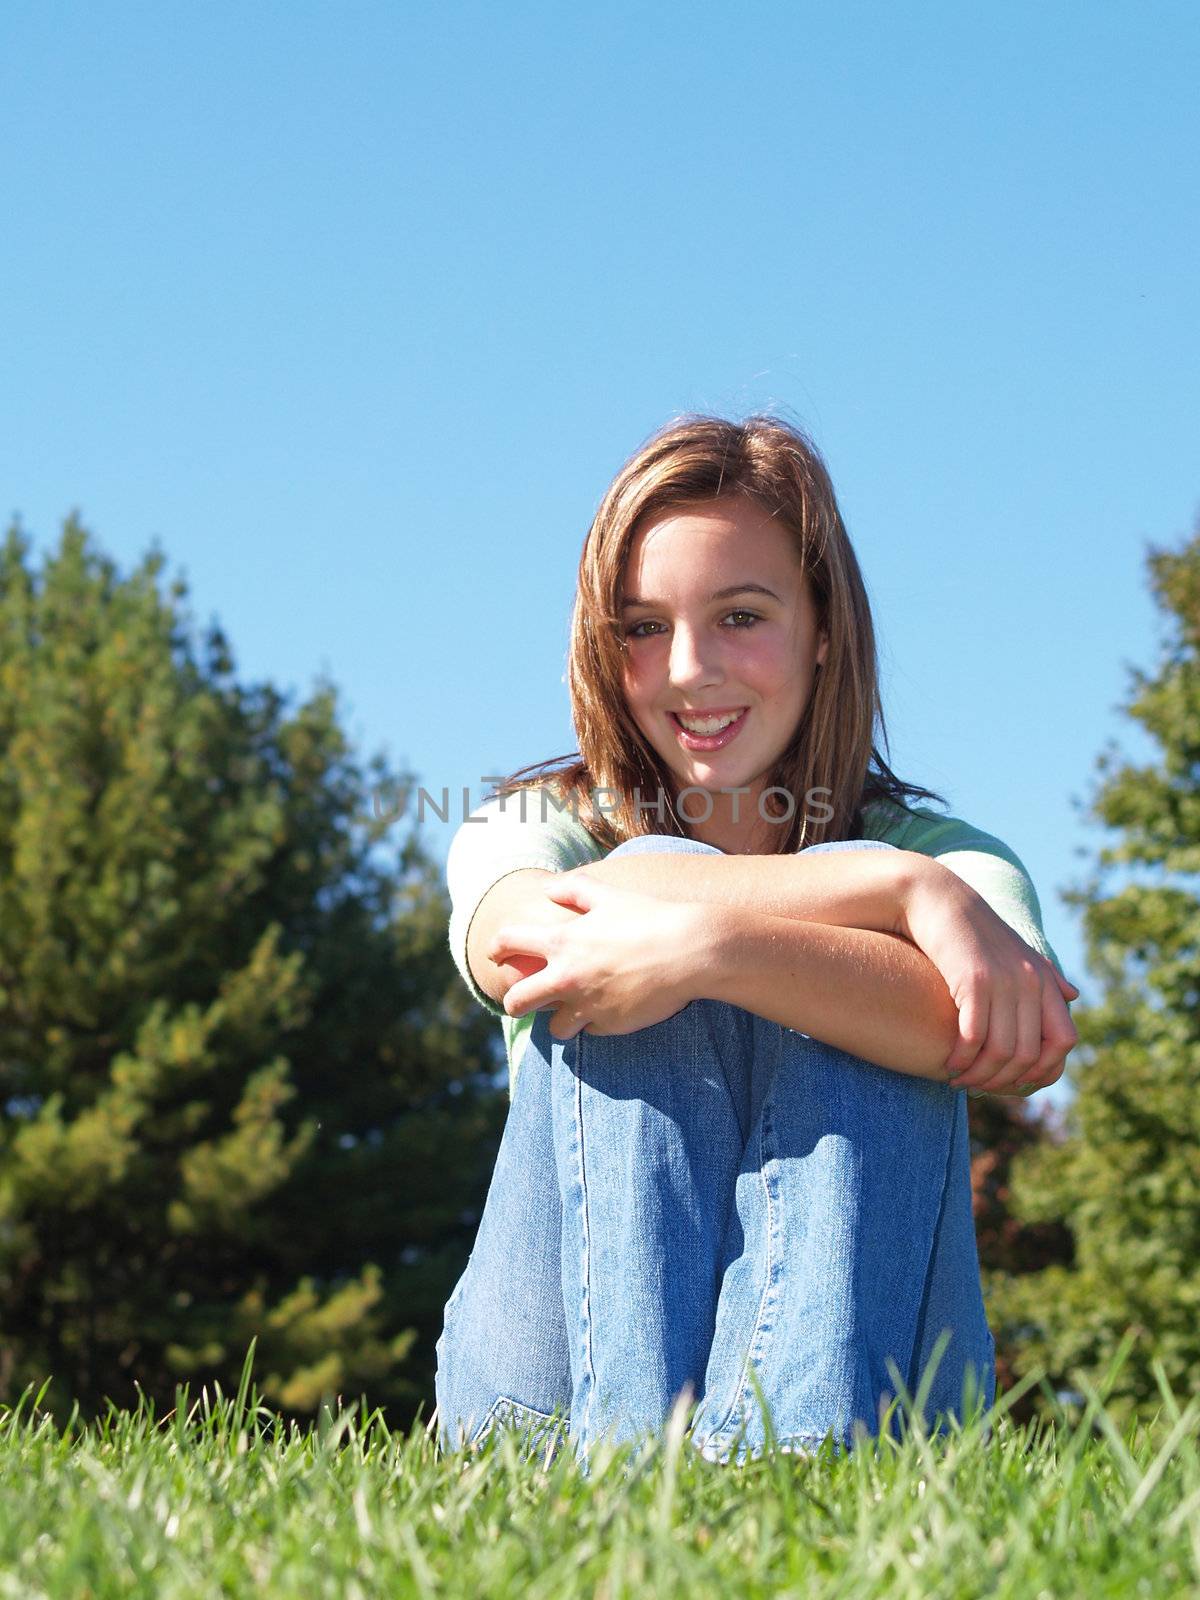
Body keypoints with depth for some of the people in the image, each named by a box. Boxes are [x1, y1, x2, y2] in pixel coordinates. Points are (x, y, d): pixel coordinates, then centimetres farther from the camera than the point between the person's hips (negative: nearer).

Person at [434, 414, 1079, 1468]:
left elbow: (1029, 1048, -21)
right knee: (651, 882, -18)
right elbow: (526, 933, -20)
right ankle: (634, 1453, -36)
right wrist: (902, 888, -24)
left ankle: (792, 1457, -38)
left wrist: (709, 943, -32)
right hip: (561, 1370, 1)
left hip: (854, 1364, 0)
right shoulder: (529, 827, 8)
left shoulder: (949, 855, 5)